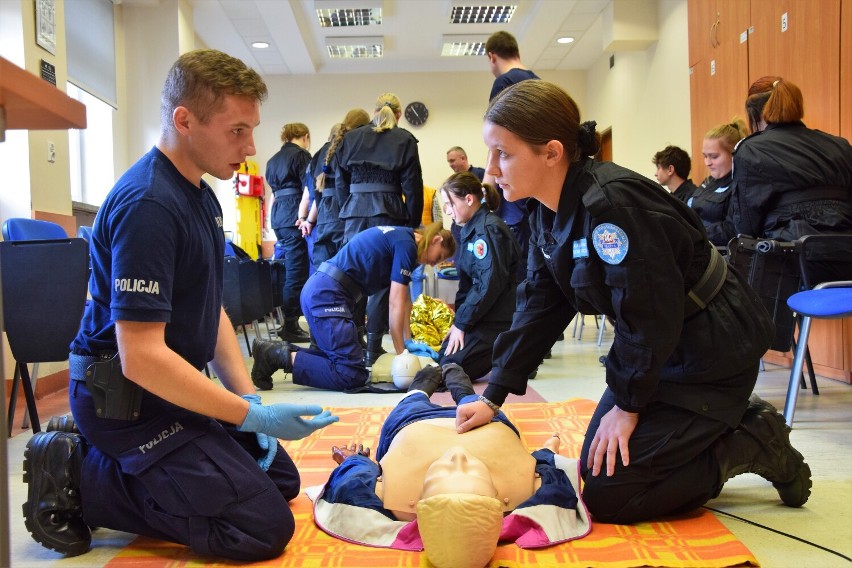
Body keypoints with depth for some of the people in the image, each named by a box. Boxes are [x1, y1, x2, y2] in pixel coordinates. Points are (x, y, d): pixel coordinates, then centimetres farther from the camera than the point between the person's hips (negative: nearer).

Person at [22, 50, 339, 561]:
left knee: (281, 479, 15)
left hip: (172, 387, 10)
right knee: (264, 526, -11)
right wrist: (253, 416, -23)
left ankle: (102, 454, 13)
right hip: (126, 399, -10)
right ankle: (78, 477, -3)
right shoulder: (147, 205, -24)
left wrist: (250, 398, 2)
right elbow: (141, 357, -27)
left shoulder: (202, 196, 8)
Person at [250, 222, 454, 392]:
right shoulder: (406, 244, -8)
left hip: (317, 292, 10)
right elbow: (396, 304, -9)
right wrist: (401, 354, 0)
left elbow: (404, 300, 20)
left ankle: (282, 351, 7)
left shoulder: (400, 237, 21)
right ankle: (280, 356, -13)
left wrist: (408, 343, 17)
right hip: (326, 295, -10)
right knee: (352, 375, -15)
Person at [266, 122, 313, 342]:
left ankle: (289, 322, 18)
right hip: (294, 216, -8)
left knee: (289, 268, 15)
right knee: (297, 271, -7)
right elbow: (308, 190, -13)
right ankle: (290, 326, -7)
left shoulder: (272, 160, 20)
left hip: (277, 215, 9)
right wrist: (305, 217, -12)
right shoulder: (301, 155, -4)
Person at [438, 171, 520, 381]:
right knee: (442, 356, 10)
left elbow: (489, 284, -23)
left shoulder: (488, 229, -16)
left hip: (496, 320, -10)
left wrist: (461, 323, -17)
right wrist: (458, 319, 6)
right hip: (480, 316, 10)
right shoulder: (470, 230, 14)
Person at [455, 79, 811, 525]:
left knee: (607, 496, -8)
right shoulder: (548, 213, 1)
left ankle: (757, 444, 5)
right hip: (659, 347, 9)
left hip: (712, 347, -9)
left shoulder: (609, 202, -29)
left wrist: (628, 405, -14)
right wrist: (493, 397, -1)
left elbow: (650, 313, -27)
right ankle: (730, 426, 21)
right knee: (594, 468, 13)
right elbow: (540, 307, 3)